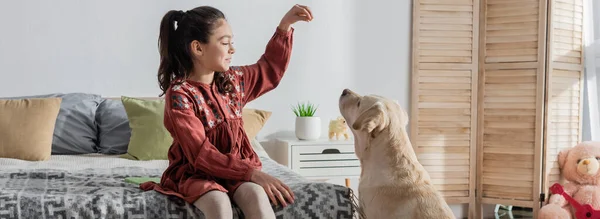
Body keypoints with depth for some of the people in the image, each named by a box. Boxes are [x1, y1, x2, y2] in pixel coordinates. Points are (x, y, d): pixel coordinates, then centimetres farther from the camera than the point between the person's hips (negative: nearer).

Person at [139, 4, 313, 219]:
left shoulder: (232, 80, 4)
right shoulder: (179, 95, -18)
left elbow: (270, 69, 23)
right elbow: (201, 154, -25)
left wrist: (285, 26, 11)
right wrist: (253, 173, -34)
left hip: (235, 169, 5)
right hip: (195, 173, -5)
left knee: (256, 195, -29)